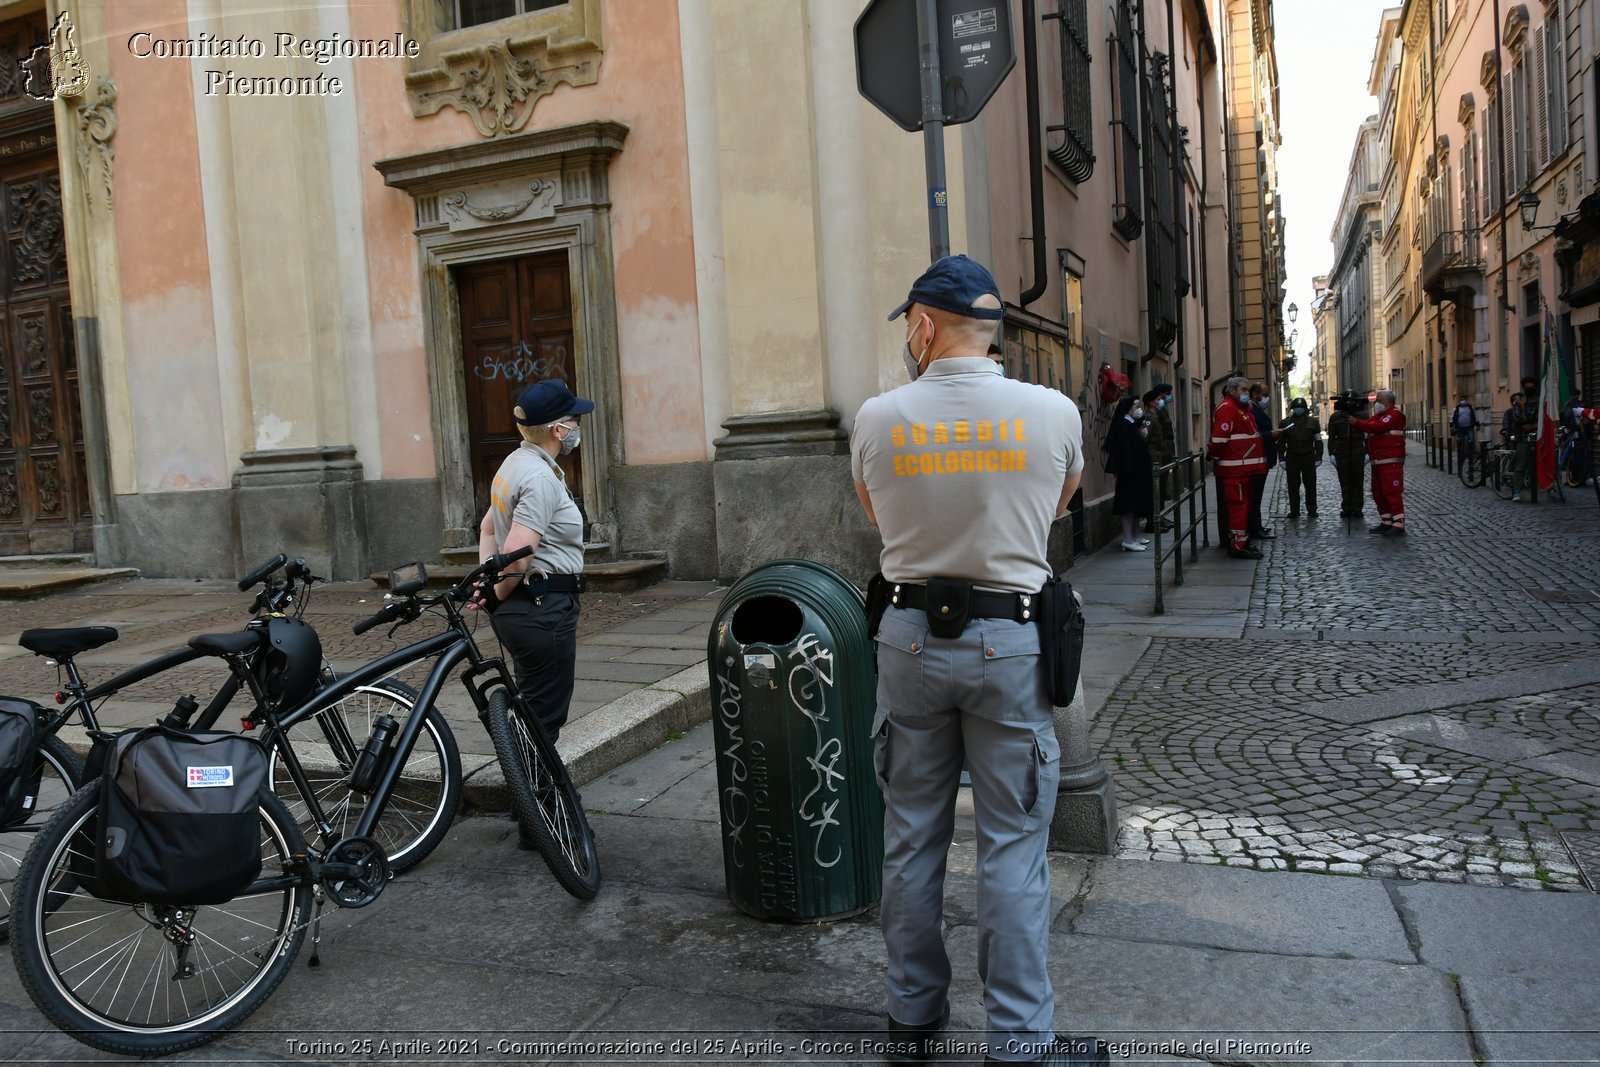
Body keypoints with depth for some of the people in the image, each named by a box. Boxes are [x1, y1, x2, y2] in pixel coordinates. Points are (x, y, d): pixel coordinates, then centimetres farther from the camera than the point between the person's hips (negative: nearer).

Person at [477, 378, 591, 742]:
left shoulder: (514, 463, 13)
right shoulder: (541, 477, -19)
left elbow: (488, 527, 23)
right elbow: (517, 554, -27)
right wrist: (499, 594, -10)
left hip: (517, 608, 11)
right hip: (544, 607, -10)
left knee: (529, 708, 21)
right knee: (544, 717, -4)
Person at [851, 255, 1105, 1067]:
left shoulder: (877, 419, -6)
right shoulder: (1053, 413, -7)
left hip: (910, 638, 2)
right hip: (1008, 643, -1)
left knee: (909, 836, 14)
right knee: (1012, 847, 7)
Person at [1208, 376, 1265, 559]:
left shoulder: (1243, 408, 20)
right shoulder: (1227, 408, -15)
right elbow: (1219, 439, -20)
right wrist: (1215, 455, -8)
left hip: (1244, 467, 11)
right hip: (1234, 468, -11)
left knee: (1242, 504, 15)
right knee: (1238, 504, -9)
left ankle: (1240, 541, 23)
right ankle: (1238, 546, -6)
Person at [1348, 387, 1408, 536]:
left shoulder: (1395, 414, -8)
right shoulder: (1379, 415, 22)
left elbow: (1377, 427, -22)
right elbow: (1368, 426, 12)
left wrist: (1356, 422, -19)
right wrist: (1355, 422, -6)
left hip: (1391, 462, -10)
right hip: (1377, 461, 10)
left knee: (1392, 493, -10)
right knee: (1378, 494, 12)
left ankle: (1398, 526, -9)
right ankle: (1386, 523, 19)